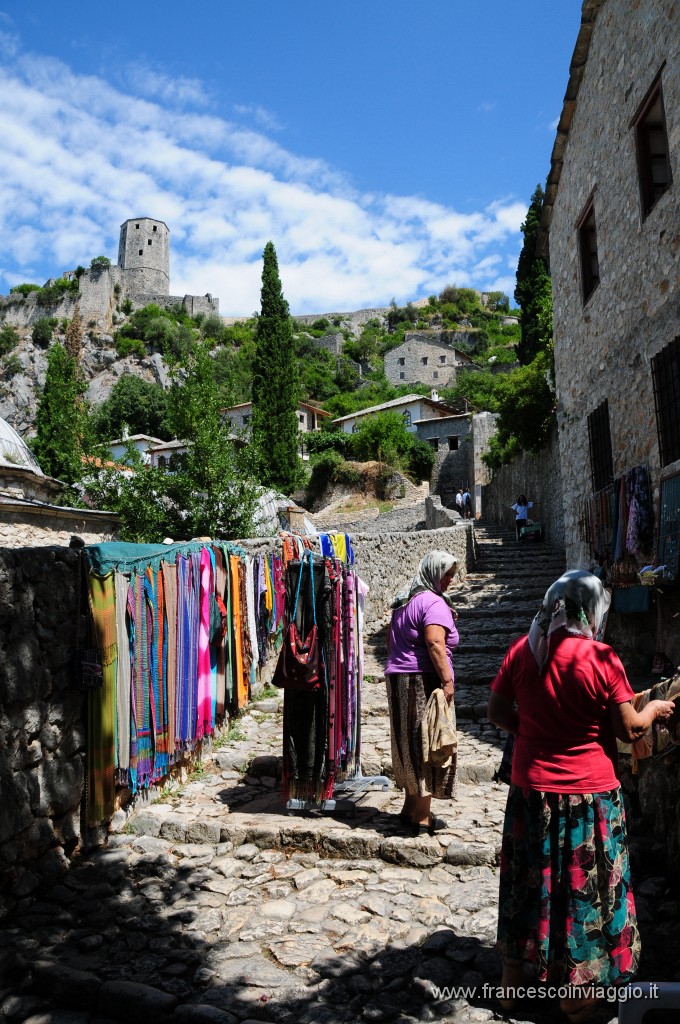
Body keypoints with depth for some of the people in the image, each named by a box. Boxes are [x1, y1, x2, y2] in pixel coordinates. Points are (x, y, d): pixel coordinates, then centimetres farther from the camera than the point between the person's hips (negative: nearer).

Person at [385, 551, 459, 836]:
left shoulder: (403, 601, 16)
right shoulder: (434, 603, -13)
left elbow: (392, 641, 22)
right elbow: (435, 644, -24)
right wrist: (448, 680, -23)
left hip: (397, 678, 9)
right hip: (424, 681, -9)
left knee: (410, 742, 17)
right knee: (428, 745, -1)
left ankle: (410, 807, 27)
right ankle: (422, 817, 5)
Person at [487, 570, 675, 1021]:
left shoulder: (522, 651, -6)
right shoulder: (602, 659, -17)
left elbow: (497, 711, 0)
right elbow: (628, 729, -9)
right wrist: (653, 710, 10)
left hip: (532, 786, 3)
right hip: (589, 793, -3)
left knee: (528, 879, 18)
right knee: (584, 885, 14)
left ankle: (513, 978, 34)